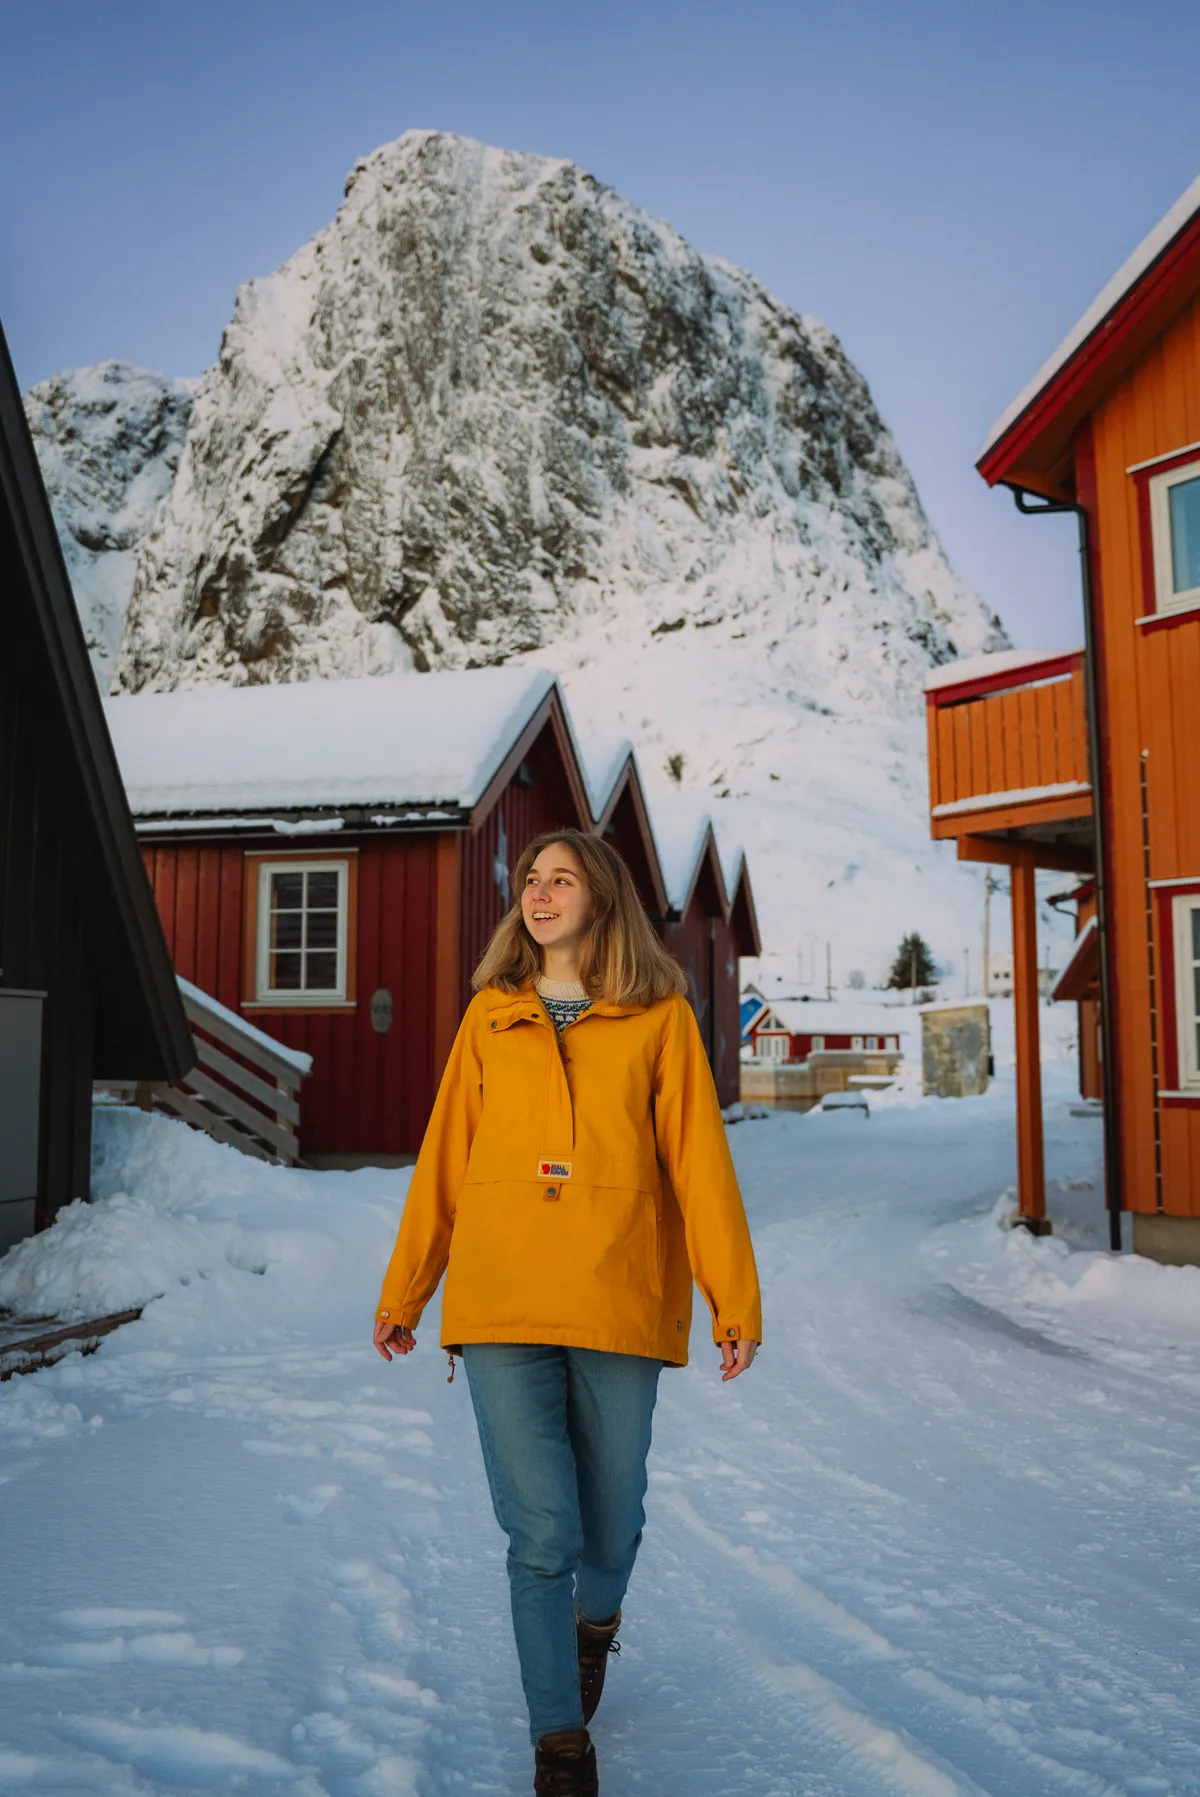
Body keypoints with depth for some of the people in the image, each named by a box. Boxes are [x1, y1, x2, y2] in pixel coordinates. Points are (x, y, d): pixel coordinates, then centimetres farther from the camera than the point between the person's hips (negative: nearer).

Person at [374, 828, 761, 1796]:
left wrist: (736, 1299, -7)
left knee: (611, 1524, 13)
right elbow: (444, 1161, 11)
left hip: (618, 1305, 0)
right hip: (501, 1308, 1)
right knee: (540, 1535, -2)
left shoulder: (659, 1017, 2)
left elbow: (700, 1162, -1)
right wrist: (403, 1293, 14)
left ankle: (595, 1624, 47)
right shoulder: (489, 1017, 8)